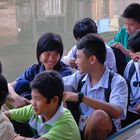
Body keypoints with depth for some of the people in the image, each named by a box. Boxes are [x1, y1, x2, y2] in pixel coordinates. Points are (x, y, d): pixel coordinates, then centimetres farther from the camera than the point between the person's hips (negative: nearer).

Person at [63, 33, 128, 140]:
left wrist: (82, 98, -30)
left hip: (104, 131, -5)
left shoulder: (117, 82, -11)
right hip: (79, 129, 5)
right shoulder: (80, 76, 6)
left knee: (99, 115, -36)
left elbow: (116, 112, -29)